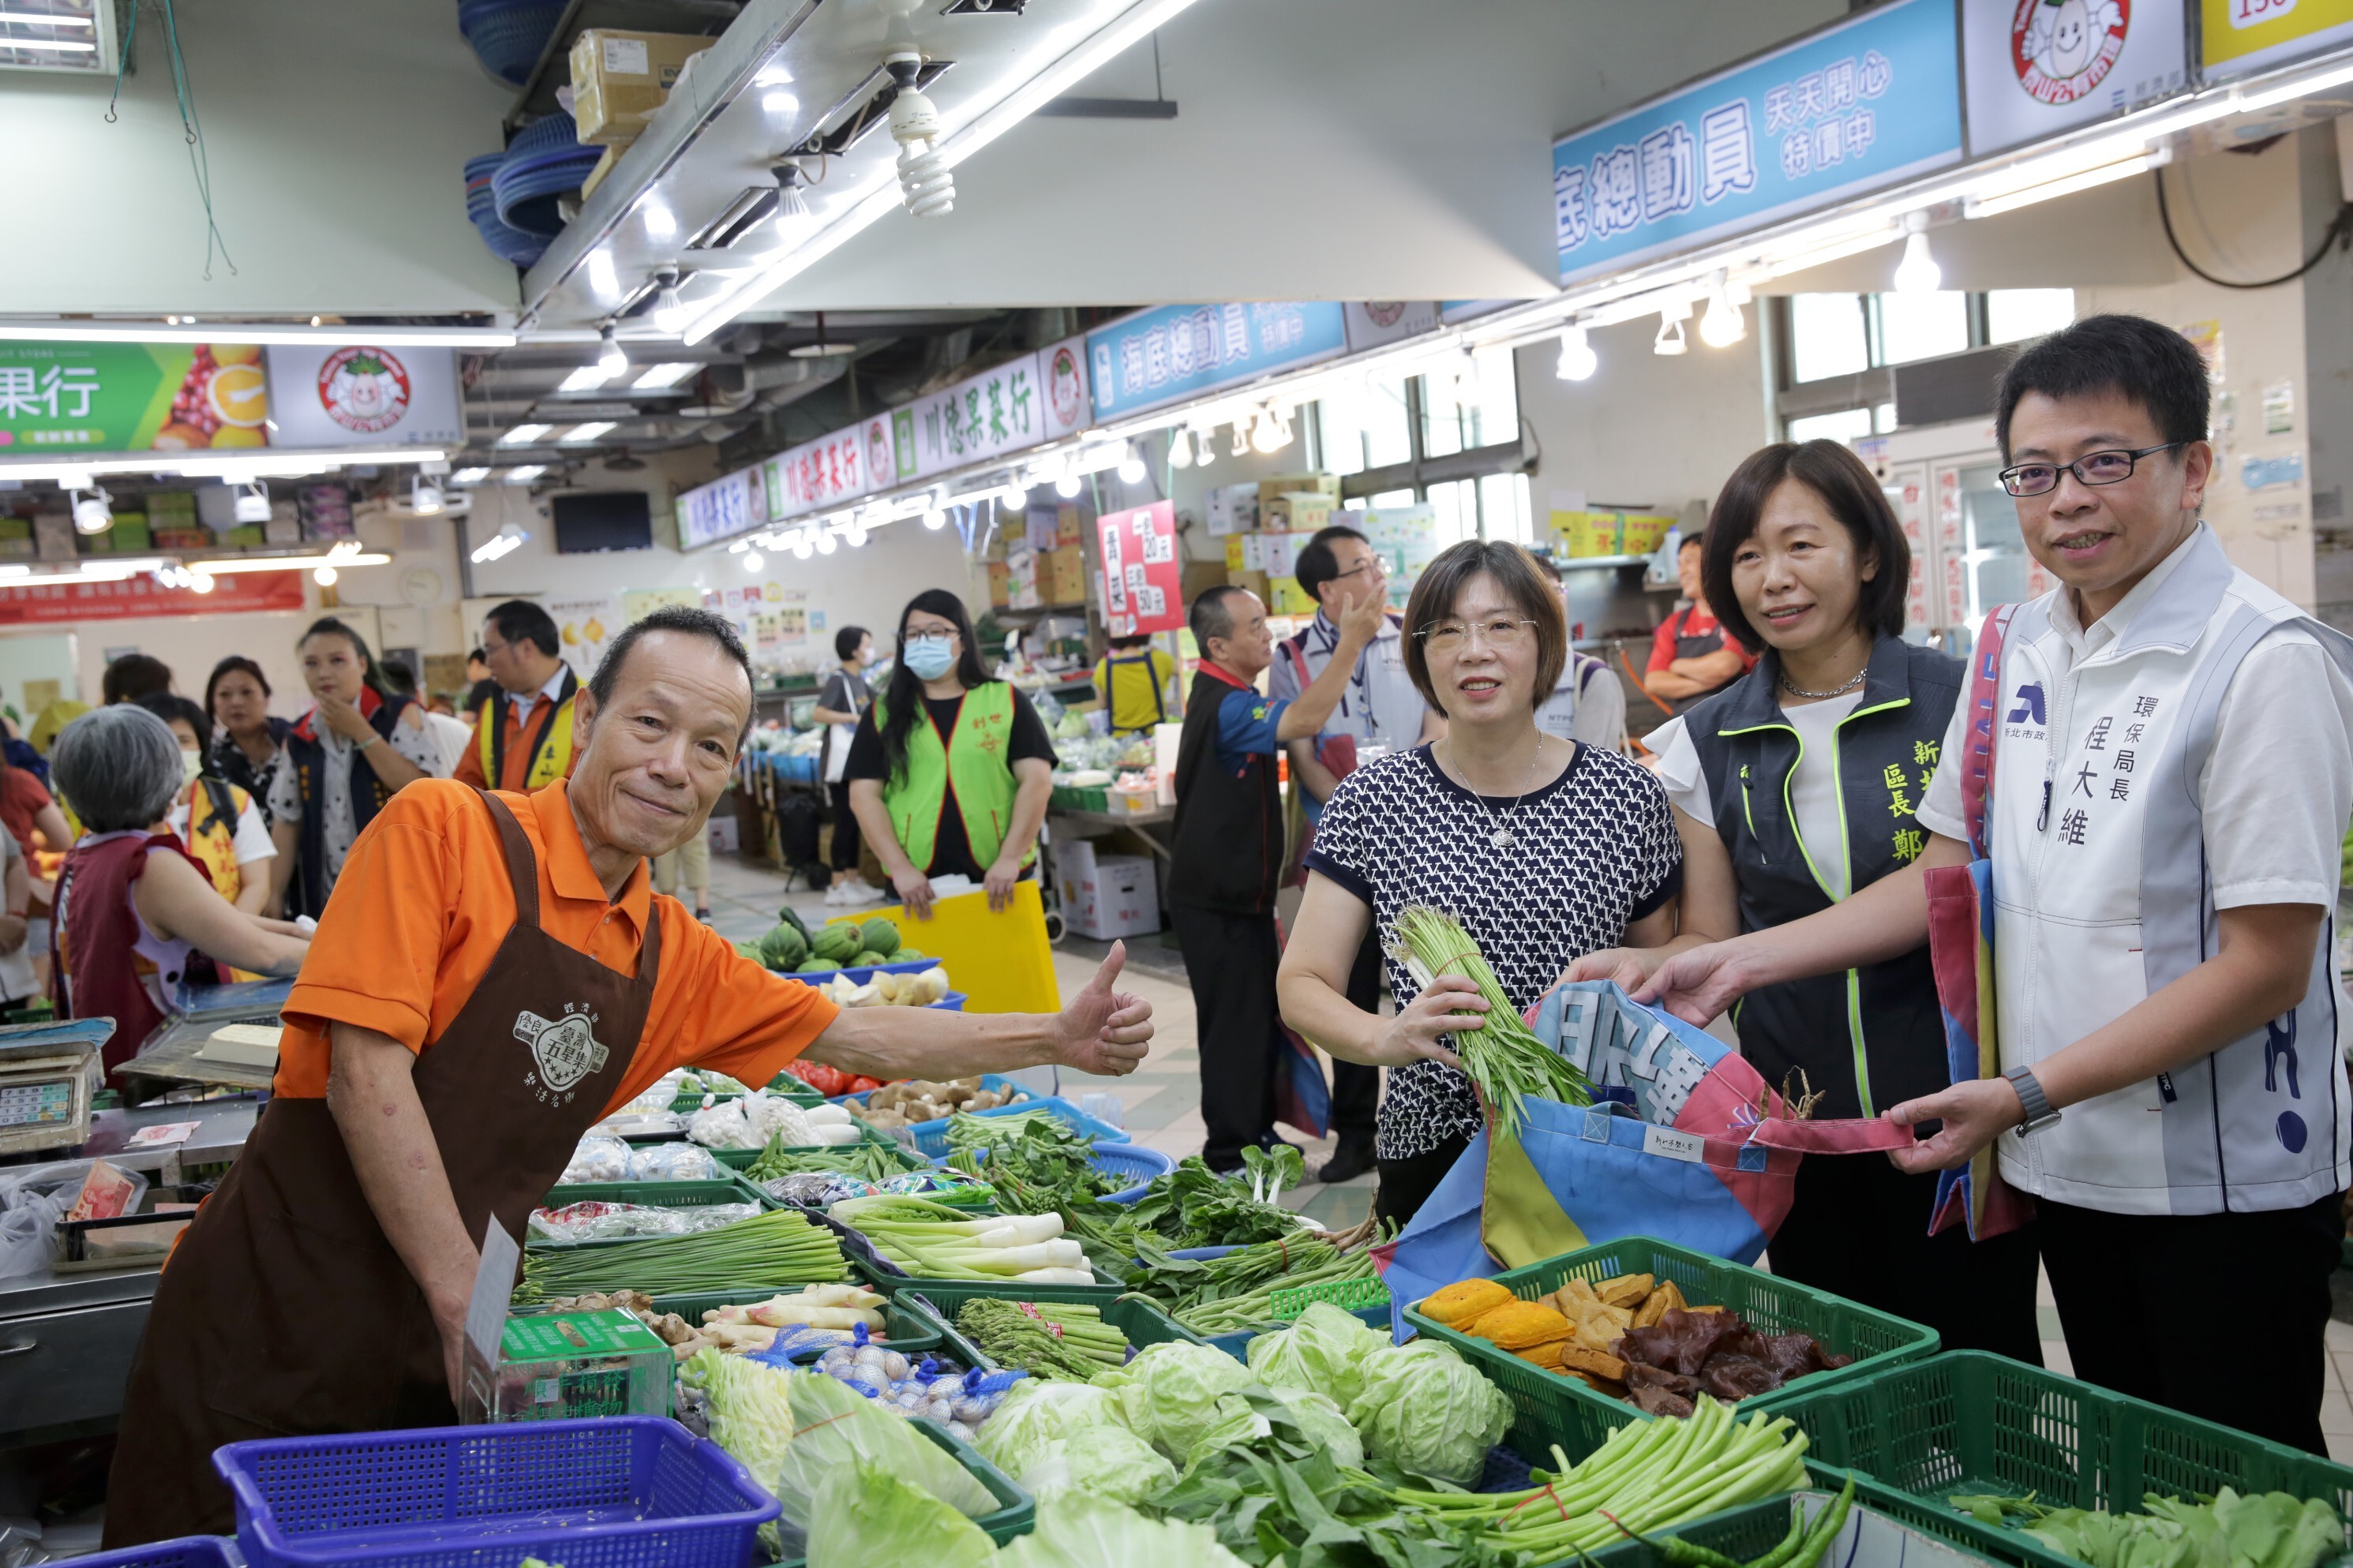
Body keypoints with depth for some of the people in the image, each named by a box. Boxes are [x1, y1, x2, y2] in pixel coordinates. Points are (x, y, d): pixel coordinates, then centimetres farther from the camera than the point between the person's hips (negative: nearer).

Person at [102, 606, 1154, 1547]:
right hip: (277, 1320, -5)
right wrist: (467, 1305, -18)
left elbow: (855, 1039, 17)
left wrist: (1060, 1039, 13)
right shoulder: (445, 829, -12)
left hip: (438, 1355, 5)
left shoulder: (672, 956, 6)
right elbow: (364, 1068, -18)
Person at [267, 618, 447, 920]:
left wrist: (360, 731, -14)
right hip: (328, 902, 4)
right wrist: (274, 896, 4)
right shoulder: (299, 738, 8)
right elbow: (286, 821, 10)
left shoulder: (400, 714, -4)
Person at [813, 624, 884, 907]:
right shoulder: (838, 679, -11)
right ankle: (838, 886, -1)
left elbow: (876, 706, 29)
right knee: (845, 822, -6)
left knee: (855, 821, 12)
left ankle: (853, 879, 19)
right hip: (840, 762, -8)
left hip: (858, 761, 8)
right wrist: (855, 718, -24)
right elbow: (819, 714, -22)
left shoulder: (859, 680, 13)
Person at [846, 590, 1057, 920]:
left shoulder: (1005, 701, 5)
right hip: (919, 886, 1)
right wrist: (900, 867, -8)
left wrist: (1010, 858, -12)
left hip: (998, 881, 0)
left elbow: (1037, 781, -2)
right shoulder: (884, 713, 8)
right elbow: (864, 795, 3)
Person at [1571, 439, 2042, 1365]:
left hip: (1951, 1114, -2)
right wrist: (1645, 968, -11)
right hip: (1797, 1127, 2)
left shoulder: (1957, 702, -3)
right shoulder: (1706, 745, 5)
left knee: (1978, 1363, 5)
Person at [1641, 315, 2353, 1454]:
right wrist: (1738, 960, 3)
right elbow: (1947, 879, 11)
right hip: (2067, 1164, 6)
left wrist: (2028, 1095, -20)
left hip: (2223, 1181, -6)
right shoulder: (2012, 653, 5)